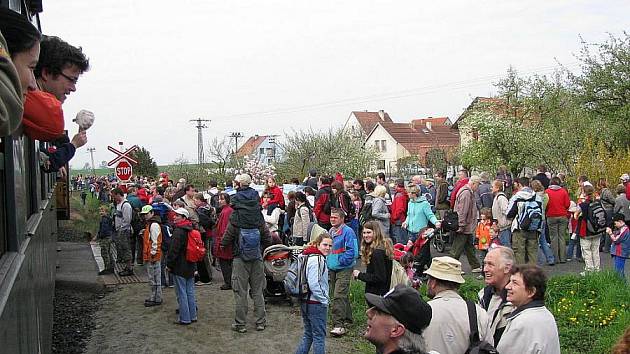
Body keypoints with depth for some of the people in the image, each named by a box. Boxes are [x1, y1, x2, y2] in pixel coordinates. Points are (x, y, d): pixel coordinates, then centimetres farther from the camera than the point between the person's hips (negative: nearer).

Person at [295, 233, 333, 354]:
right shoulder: (317, 259, -19)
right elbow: (314, 284, -26)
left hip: (306, 303, 9)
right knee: (319, 336, 2)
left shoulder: (309, 256, 11)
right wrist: (325, 300, -14)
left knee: (308, 335, 18)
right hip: (316, 304, -9)